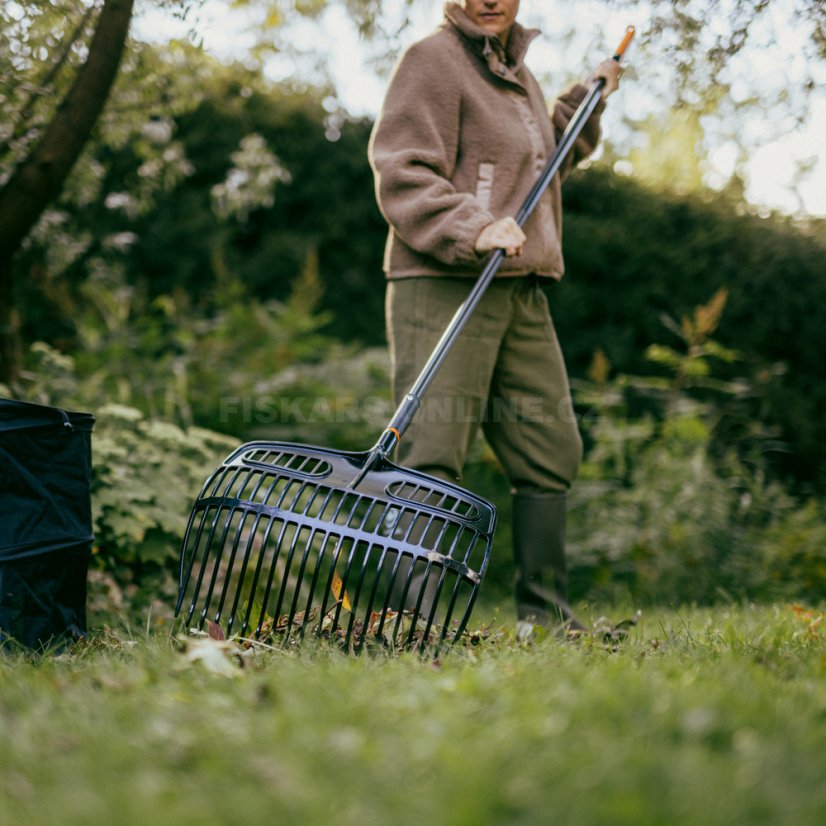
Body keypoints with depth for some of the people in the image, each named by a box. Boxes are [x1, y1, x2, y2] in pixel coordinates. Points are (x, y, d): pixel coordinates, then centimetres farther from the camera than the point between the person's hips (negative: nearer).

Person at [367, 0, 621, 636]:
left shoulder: (517, 71, 23)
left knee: (551, 451, 10)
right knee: (434, 453, -12)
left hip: (522, 293, 9)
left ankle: (544, 615, 22)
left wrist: (586, 101, 30)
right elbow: (402, 176, -13)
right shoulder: (432, 59, -3)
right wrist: (472, 229, -26)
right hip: (443, 283, -8)